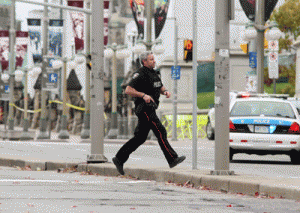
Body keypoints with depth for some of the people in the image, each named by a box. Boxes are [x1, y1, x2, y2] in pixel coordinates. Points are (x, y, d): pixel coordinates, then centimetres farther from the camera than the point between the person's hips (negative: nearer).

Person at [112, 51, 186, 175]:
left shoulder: (153, 74, 18)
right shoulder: (140, 74, -11)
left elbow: (160, 88, 25)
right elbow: (128, 90, -16)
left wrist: (165, 91, 1)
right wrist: (143, 95, -25)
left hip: (151, 108, 10)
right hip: (144, 108, -10)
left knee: (140, 137, 10)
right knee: (160, 132, -13)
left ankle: (119, 158, 15)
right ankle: (172, 159, -15)